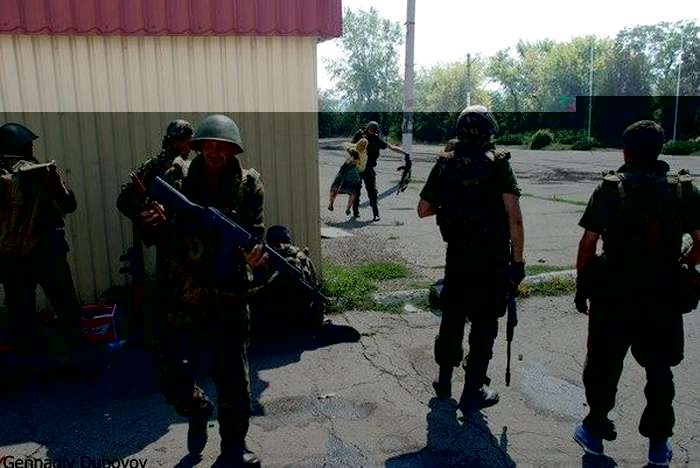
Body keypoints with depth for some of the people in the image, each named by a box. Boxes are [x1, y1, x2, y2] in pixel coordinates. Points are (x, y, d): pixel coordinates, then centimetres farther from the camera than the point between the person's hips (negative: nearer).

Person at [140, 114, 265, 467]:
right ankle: (198, 410, 43)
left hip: (231, 298, -1)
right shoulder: (182, 184, 1)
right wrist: (159, 225, -21)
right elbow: (174, 246, 0)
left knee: (234, 382, 10)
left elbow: (254, 233, -6)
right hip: (185, 299, 1)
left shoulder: (248, 185, -1)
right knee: (174, 381, 7)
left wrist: (256, 252, -29)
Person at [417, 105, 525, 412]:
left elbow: (423, 209, 8)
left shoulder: (445, 163, 2)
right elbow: (514, 217, -16)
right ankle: (472, 392, 17)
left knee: (452, 316, 18)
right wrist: (517, 261, -10)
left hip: (456, 254, 4)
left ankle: (444, 380, 31)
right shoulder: (497, 163, -9)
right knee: (484, 323, 8)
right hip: (492, 257, -3)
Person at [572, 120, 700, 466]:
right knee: (659, 370, 17)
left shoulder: (609, 189, -8)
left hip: (612, 295, -2)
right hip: (663, 299, 2)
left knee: (603, 366, 13)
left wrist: (582, 286, 1)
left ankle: (595, 431, 26)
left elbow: (588, 243, -9)